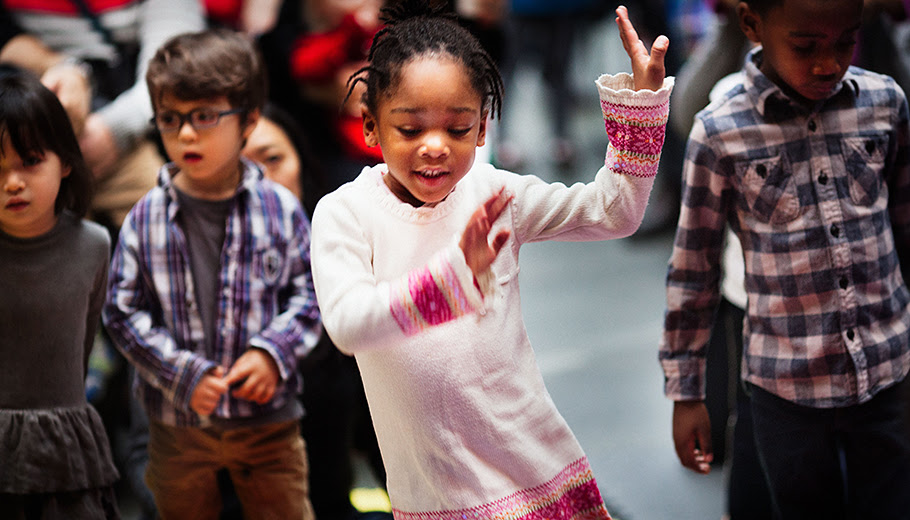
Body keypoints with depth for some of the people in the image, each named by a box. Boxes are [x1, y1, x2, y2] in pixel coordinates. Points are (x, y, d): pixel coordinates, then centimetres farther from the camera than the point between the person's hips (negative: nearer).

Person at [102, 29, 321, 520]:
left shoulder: (280, 209, -6)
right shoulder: (146, 218, -6)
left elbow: (308, 292, 1)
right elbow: (123, 310, -5)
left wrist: (272, 352, -15)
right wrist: (184, 376, -14)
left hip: (268, 414, -1)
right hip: (178, 421, 1)